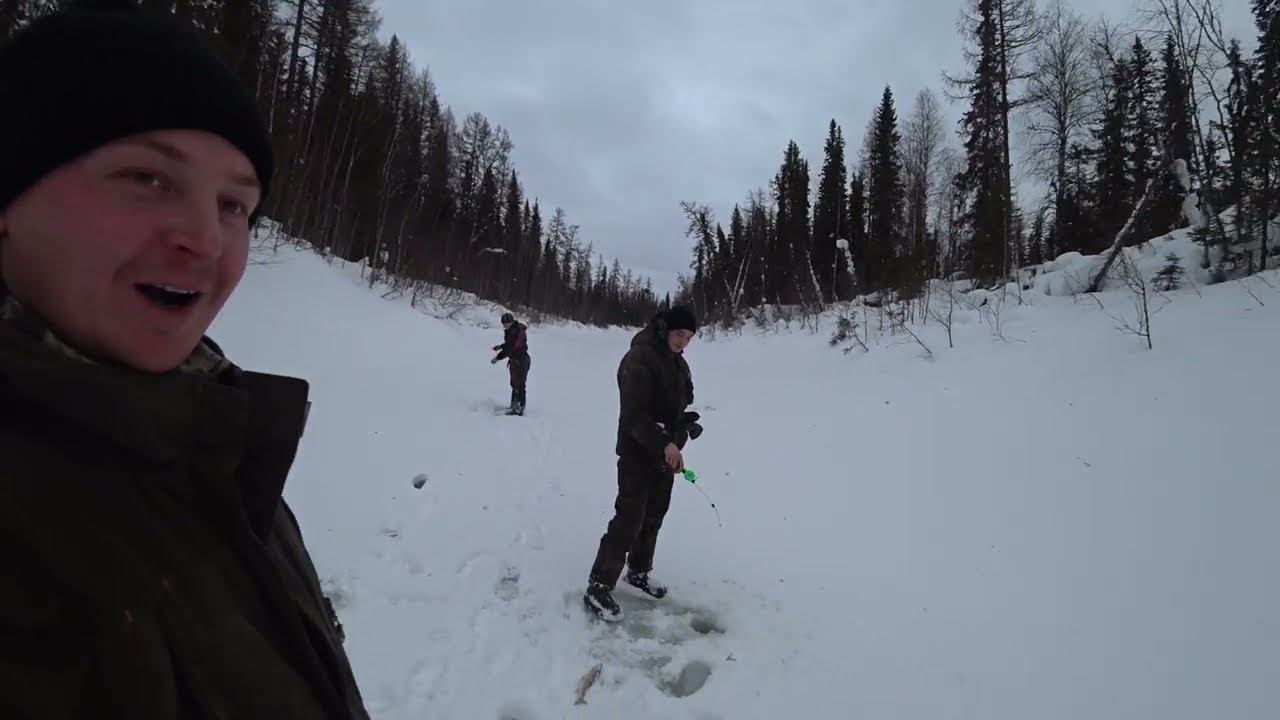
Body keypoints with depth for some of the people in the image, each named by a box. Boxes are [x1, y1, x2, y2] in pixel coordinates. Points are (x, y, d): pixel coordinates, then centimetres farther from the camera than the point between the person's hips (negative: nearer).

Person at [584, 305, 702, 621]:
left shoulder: (678, 363, 9)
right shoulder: (639, 359, -20)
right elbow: (634, 414, -26)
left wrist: (686, 424, 4)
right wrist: (664, 443, -34)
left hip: (666, 452, 9)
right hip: (638, 453, -9)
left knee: (654, 516, 17)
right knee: (629, 519, -9)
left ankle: (638, 572, 33)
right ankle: (598, 587, 0)